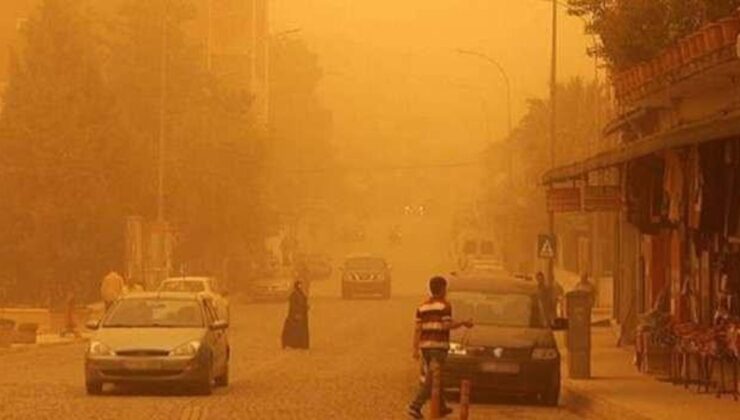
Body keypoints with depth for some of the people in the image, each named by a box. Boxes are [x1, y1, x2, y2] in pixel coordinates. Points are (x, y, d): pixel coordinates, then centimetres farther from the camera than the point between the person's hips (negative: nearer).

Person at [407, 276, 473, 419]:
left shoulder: (422, 307, 11)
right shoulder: (445, 305, -7)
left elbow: (417, 328, 6)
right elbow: (447, 325, -14)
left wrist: (415, 349, 5)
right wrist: (463, 323, 0)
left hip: (425, 345, 7)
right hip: (439, 345, -7)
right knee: (431, 379, -7)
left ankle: (441, 407, 25)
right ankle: (415, 406, -19)